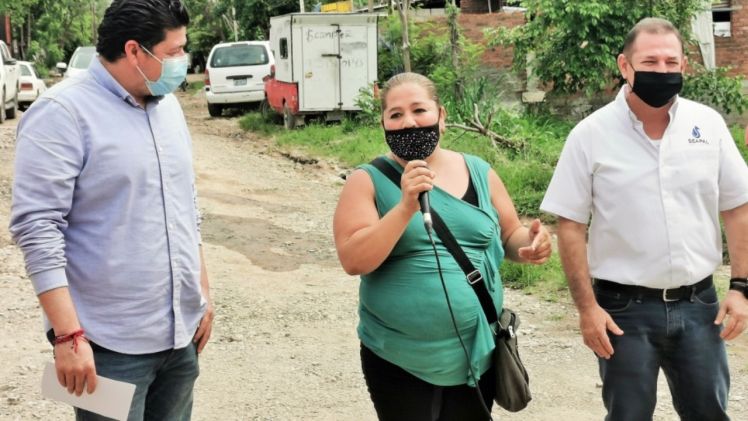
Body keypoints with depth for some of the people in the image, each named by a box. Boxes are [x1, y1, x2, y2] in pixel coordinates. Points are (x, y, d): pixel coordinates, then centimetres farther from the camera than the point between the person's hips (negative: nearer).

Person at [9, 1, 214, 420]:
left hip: (181, 335, 7)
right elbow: (37, 227, -18)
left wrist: (204, 292, 16)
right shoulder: (62, 113, -13)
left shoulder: (168, 106, 11)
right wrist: (69, 335, -22)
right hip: (111, 346, -7)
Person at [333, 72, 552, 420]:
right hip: (399, 359, -3)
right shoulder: (368, 181, -5)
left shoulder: (479, 173, 4)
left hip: (477, 353, 3)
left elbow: (510, 236, 14)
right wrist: (406, 207, -25)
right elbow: (354, 260, -15)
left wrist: (531, 244, -9)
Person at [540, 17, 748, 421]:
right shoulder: (591, 135, -8)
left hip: (698, 302, 3)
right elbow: (570, 225, -6)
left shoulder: (708, 125, 0)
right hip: (625, 309, -2)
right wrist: (587, 307, -10)